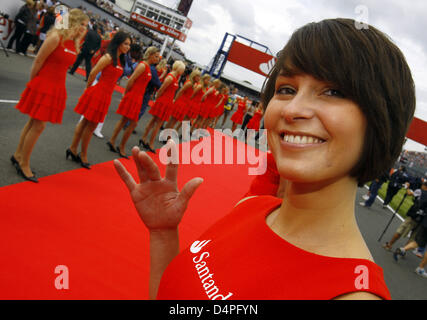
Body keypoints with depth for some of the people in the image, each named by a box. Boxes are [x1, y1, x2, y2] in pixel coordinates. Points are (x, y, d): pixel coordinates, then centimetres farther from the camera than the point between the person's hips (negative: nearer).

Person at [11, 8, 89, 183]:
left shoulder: (74, 44, 8)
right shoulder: (56, 37, -14)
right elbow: (38, 61, -11)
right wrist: (32, 84, -3)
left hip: (57, 89, 7)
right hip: (42, 86, -7)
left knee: (34, 123, 14)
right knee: (38, 125, -4)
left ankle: (18, 156, 28)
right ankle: (24, 165, 10)